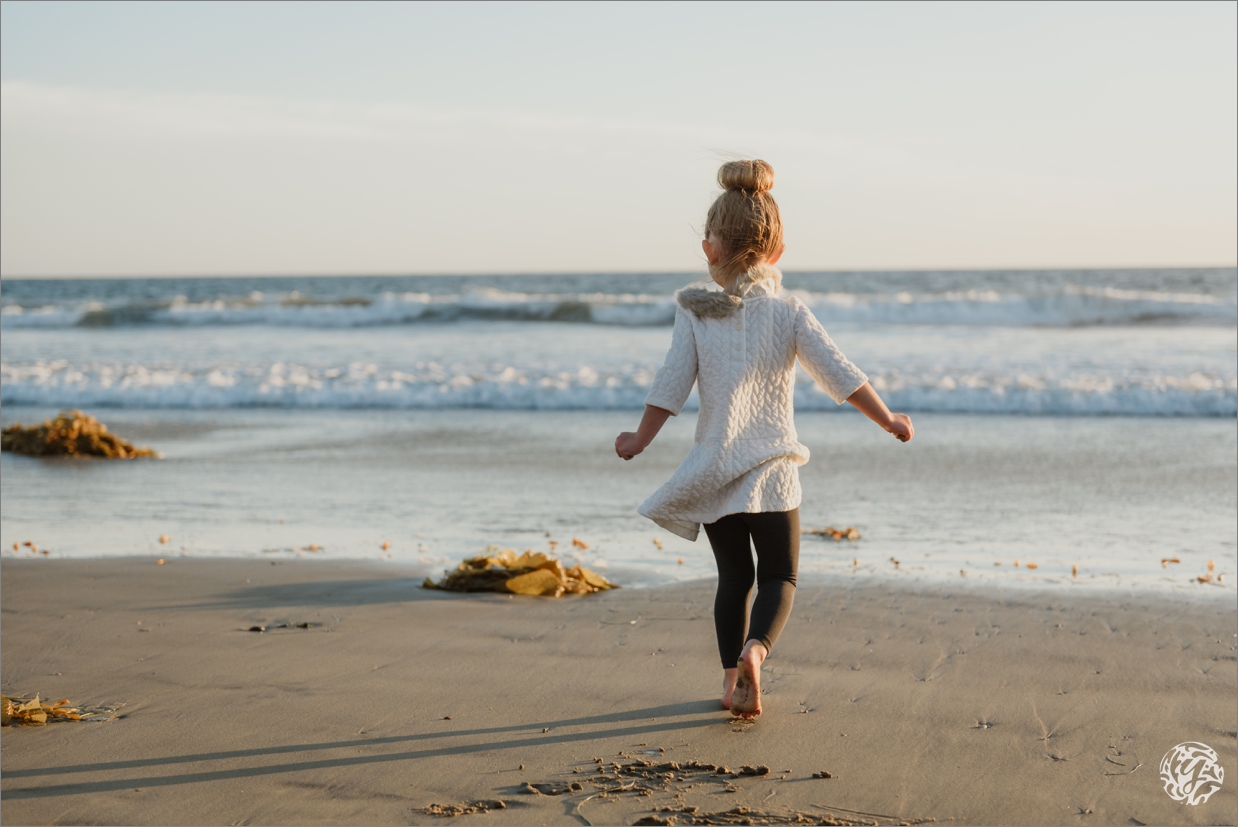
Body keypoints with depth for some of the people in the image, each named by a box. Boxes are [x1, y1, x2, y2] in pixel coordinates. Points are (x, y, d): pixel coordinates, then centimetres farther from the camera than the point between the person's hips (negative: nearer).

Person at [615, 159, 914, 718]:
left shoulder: (695, 314, -4)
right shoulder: (790, 314, -5)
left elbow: (671, 385, -3)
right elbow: (841, 376, -7)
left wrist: (639, 440, 10)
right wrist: (889, 421, 4)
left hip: (713, 472, 2)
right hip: (772, 471, -2)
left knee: (734, 576, 16)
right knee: (779, 576, 8)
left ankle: (732, 677, 12)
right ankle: (755, 648, -19)